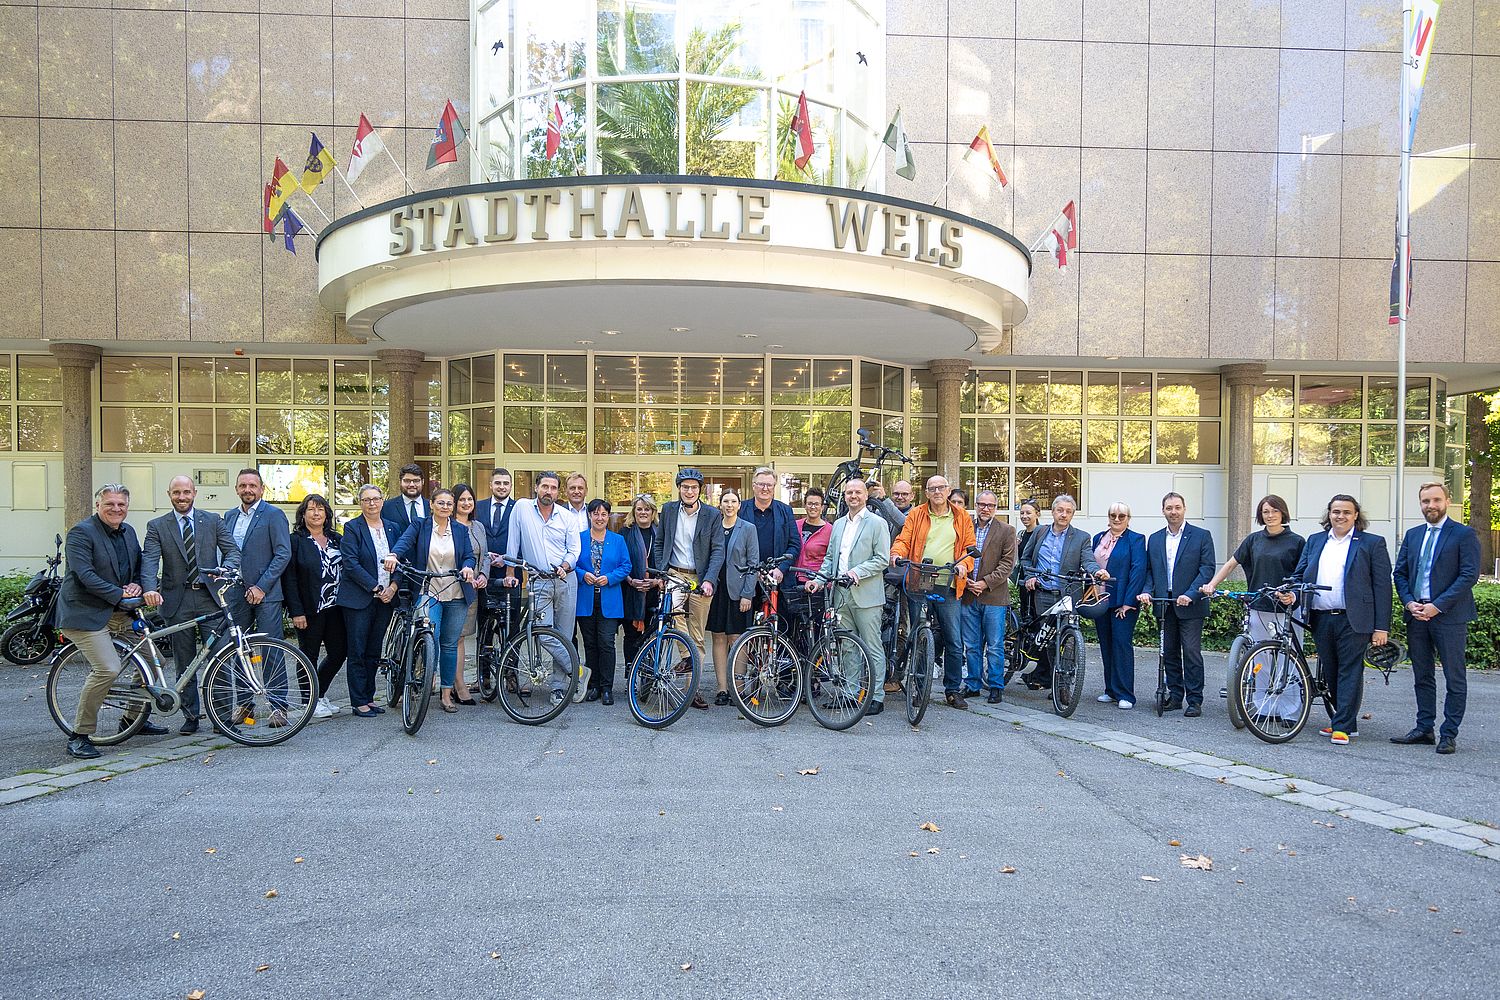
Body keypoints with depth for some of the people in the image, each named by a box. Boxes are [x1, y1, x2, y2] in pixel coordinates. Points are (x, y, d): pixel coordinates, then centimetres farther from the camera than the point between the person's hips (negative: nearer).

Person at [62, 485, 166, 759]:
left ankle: (134, 719, 26)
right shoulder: (81, 532, -12)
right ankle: (79, 736, -4)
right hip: (84, 613, -8)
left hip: (117, 612, 8)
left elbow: (139, 566, 19)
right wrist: (120, 593, -19)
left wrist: (136, 585, -2)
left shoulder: (128, 532, 11)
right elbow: (85, 575, -21)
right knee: (108, 669, -21)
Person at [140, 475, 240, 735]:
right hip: (177, 601, 1)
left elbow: (232, 550, 3)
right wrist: (150, 588, -24)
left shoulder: (213, 520, 9)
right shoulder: (157, 526, 7)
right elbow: (149, 560, -6)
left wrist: (225, 569, -20)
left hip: (209, 598, 0)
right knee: (184, 663, 8)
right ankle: (190, 717, 18)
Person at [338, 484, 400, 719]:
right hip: (359, 599, -4)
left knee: (374, 652, 11)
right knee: (357, 653, 0)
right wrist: (376, 588, -15)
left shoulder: (392, 528, 11)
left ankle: (368, 698, 20)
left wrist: (393, 587, -5)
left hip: (386, 599, 5)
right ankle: (358, 703, 7)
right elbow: (351, 564, -12)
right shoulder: (352, 528, -4)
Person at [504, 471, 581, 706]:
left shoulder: (566, 517, 6)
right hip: (538, 582, -1)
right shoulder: (522, 508, 2)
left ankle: (559, 687, 13)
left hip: (566, 579, 1)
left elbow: (574, 549, 6)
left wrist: (564, 567, -12)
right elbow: (513, 544, 2)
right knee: (545, 636, -10)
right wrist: (510, 573, 1)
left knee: (564, 636, 3)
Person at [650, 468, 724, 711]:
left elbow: (718, 550, -3)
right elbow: (658, 542, 13)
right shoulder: (668, 509, 8)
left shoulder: (712, 515, 1)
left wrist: (709, 580, -15)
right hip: (674, 574, 1)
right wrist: (660, 572, 1)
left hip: (700, 579, -1)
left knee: (697, 636, 4)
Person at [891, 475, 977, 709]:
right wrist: (897, 554, -20)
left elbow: (969, 547, 9)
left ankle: (953, 690, 13)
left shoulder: (961, 517, 11)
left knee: (954, 641, 1)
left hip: (949, 587, 0)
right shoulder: (916, 514, 9)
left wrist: (964, 563, -11)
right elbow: (903, 540, 2)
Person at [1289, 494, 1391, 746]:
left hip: (1353, 620, -4)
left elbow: (1382, 586, -2)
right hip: (1321, 619, 5)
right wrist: (1292, 594, -8)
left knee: (1350, 671, -3)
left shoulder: (1373, 543, 2)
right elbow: (1299, 574, 15)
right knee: (1329, 672, 10)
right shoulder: (1314, 541, 15)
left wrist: (1381, 627, -8)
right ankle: (1346, 721, 24)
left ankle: (1342, 727, 1)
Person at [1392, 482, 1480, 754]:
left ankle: (1449, 734, 8)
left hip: (1449, 616, -5)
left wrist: (1437, 606, -15)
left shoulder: (1464, 534, -3)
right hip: (1417, 616, 5)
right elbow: (1400, 573, 13)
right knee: (1422, 677, 11)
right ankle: (1424, 729, 19)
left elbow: (1469, 576, -11)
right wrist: (1409, 602, -3)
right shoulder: (1412, 535, 13)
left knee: (1454, 678, 2)